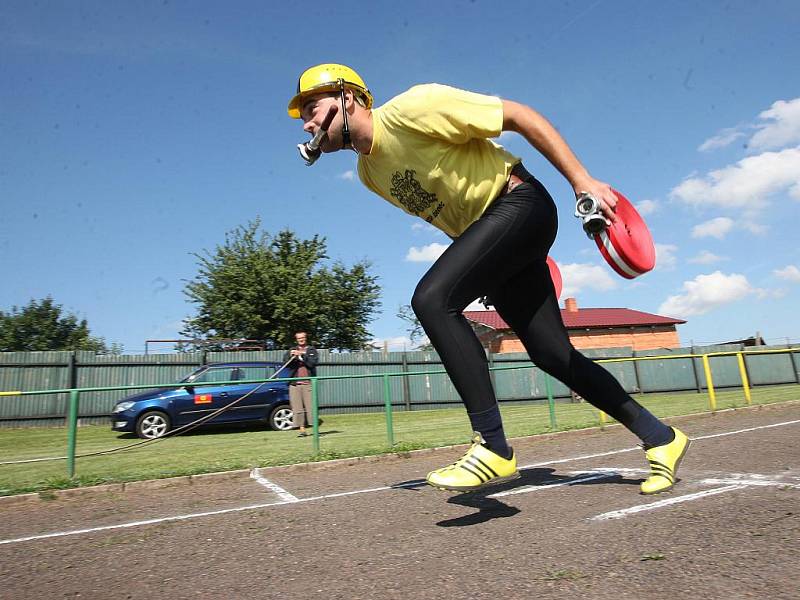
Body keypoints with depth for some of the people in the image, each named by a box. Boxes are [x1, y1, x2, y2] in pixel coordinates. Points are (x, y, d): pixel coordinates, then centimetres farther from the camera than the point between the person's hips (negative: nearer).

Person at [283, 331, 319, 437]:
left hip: (308, 383, -2)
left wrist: (302, 355, -14)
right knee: (297, 408, -2)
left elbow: (313, 363, -4)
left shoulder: (312, 350, 11)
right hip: (295, 383, 2)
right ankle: (302, 429, 3)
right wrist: (291, 355, -14)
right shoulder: (291, 350, 18)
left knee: (311, 407, -7)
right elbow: (285, 362, 4)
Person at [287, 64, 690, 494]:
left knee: (431, 299, -26)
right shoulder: (369, 173, 10)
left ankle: (493, 448, -20)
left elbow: (520, 115, -13)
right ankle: (660, 438, 21)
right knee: (552, 355, 5)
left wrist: (581, 181, -17)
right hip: (487, 235, 8)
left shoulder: (410, 108, -15)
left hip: (520, 205, -8)